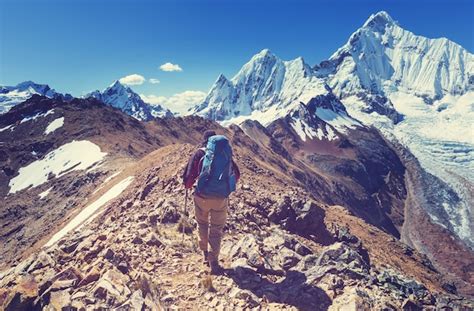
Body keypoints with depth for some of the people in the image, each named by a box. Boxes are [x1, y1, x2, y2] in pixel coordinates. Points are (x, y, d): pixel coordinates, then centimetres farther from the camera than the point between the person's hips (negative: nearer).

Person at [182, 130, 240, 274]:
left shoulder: (199, 153, -1)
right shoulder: (226, 153, 6)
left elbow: (188, 178, -5)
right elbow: (237, 175, 16)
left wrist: (188, 184, 17)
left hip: (203, 196, -1)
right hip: (221, 198, 1)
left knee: (202, 223, 24)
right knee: (216, 230, 14)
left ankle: (205, 253, 34)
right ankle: (213, 262, 8)